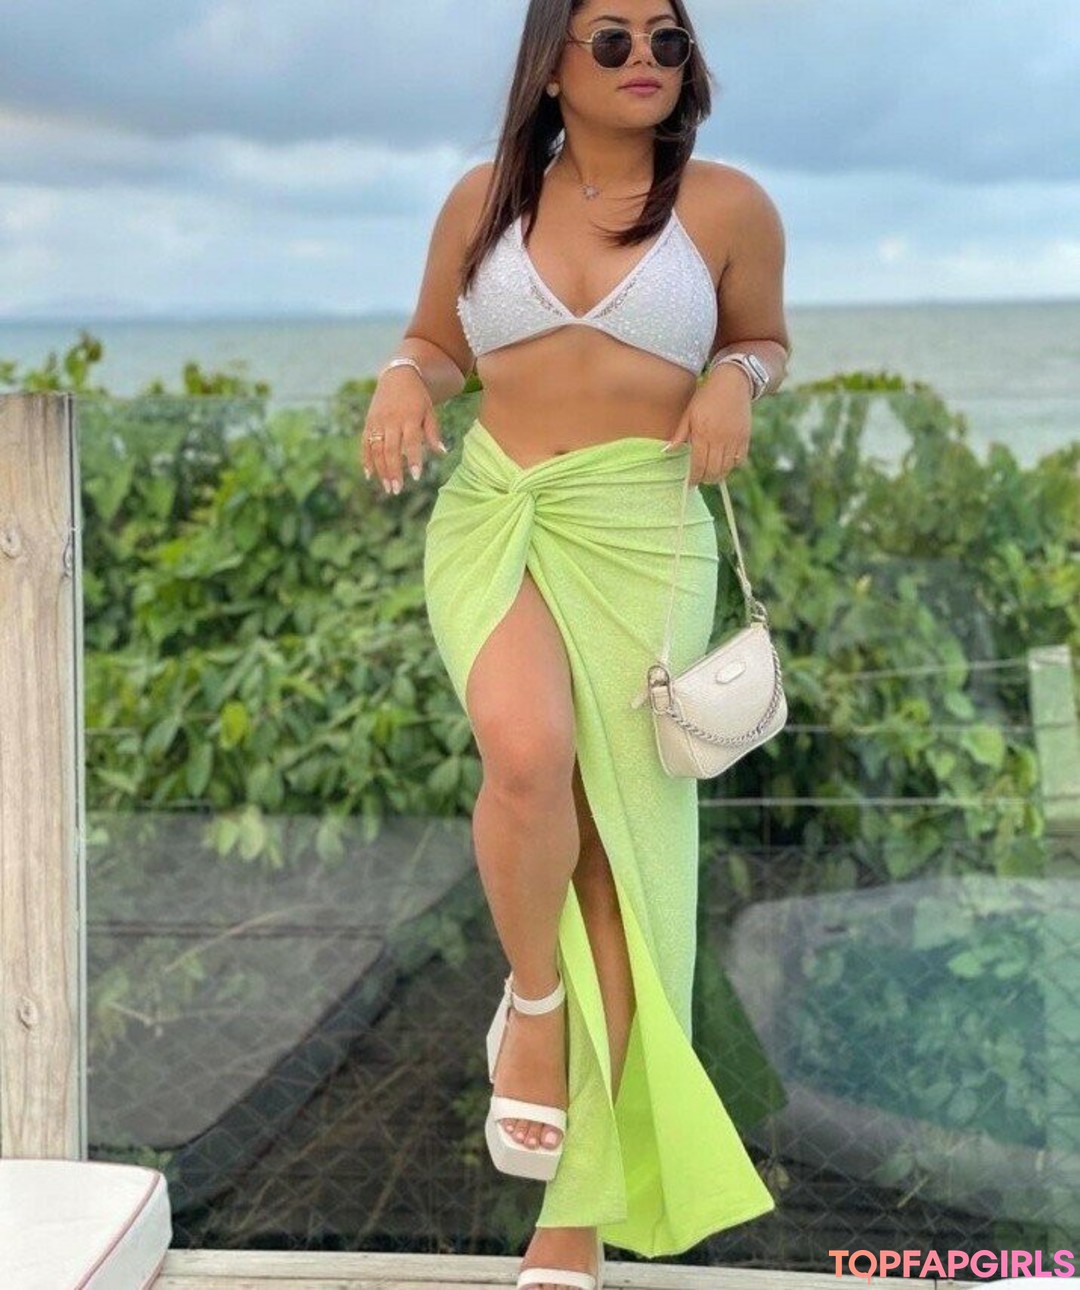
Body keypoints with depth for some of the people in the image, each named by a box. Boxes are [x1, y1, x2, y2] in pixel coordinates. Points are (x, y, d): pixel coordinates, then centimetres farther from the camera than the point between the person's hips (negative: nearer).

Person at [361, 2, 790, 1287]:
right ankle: (530, 997, 1)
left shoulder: (728, 207, 4)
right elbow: (436, 341, 19)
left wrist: (736, 380, -5)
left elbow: (765, 337, 19)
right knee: (526, 749, -32)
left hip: (641, 533, 0)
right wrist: (402, 382, -4)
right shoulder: (484, 199, 7)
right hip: (493, 517, 0)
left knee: (619, 844, -2)